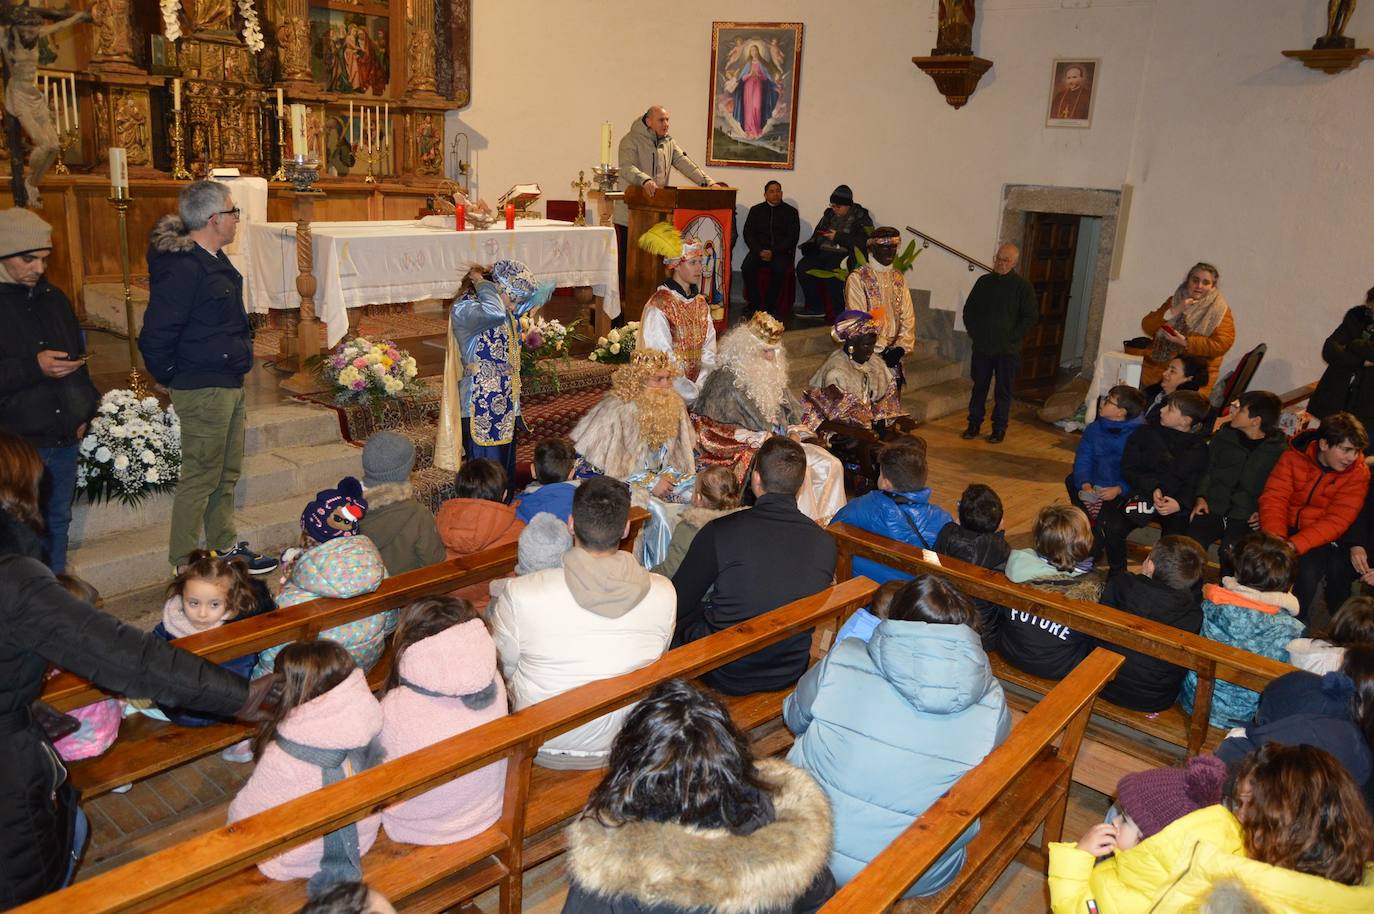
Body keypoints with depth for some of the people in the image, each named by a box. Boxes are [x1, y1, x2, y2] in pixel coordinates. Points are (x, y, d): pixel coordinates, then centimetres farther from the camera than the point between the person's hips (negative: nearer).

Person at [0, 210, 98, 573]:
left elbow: (78, 358, 20)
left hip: (64, 436, 6)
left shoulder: (53, 298, 12)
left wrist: (84, 411, 12)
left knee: (57, 520, 16)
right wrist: (33, 367, -23)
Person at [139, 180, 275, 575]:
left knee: (227, 472, 18)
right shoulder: (182, 268, -21)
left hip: (228, 384, 10)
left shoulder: (213, 258, 10)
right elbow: (156, 336, -22)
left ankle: (225, 547, 32)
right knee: (201, 478, -1)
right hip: (203, 390, -10)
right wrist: (173, 377, -9)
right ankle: (186, 567, 10)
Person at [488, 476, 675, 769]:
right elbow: (655, 662, 0)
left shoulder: (520, 595, -26)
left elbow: (503, 668, -9)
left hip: (542, 751, -3)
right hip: (619, 747, 3)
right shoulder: (663, 594, -19)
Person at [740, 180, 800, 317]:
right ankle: (754, 304, -17)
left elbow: (793, 237, 1)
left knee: (779, 269, -35)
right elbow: (748, 234, 9)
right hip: (759, 250, 2)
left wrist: (773, 252, -13)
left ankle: (770, 306, -21)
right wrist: (759, 251, -10)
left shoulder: (791, 212, 9)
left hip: (781, 251, -2)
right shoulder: (756, 210, 15)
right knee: (747, 267, -29)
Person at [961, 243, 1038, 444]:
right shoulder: (984, 281, 8)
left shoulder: (1023, 285, -3)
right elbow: (968, 309, 14)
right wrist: (973, 332, 3)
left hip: (1007, 349, -3)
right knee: (979, 386, 9)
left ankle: (999, 428, 12)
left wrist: (1012, 336, -10)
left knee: (1003, 390, 3)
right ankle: (974, 424, 19)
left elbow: (1031, 317, -4)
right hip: (982, 346, 3)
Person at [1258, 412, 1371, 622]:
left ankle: (1296, 627, 1)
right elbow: (1273, 498, -13)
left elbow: (1336, 521, -16)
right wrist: (1277, 542, -30)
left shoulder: (1358, 472, -8)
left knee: (1307, 571, -24)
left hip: (1322, 537, 0)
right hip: (1286, 527, 0)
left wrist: (1294, 545, -30)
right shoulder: (1294, 456, -6)